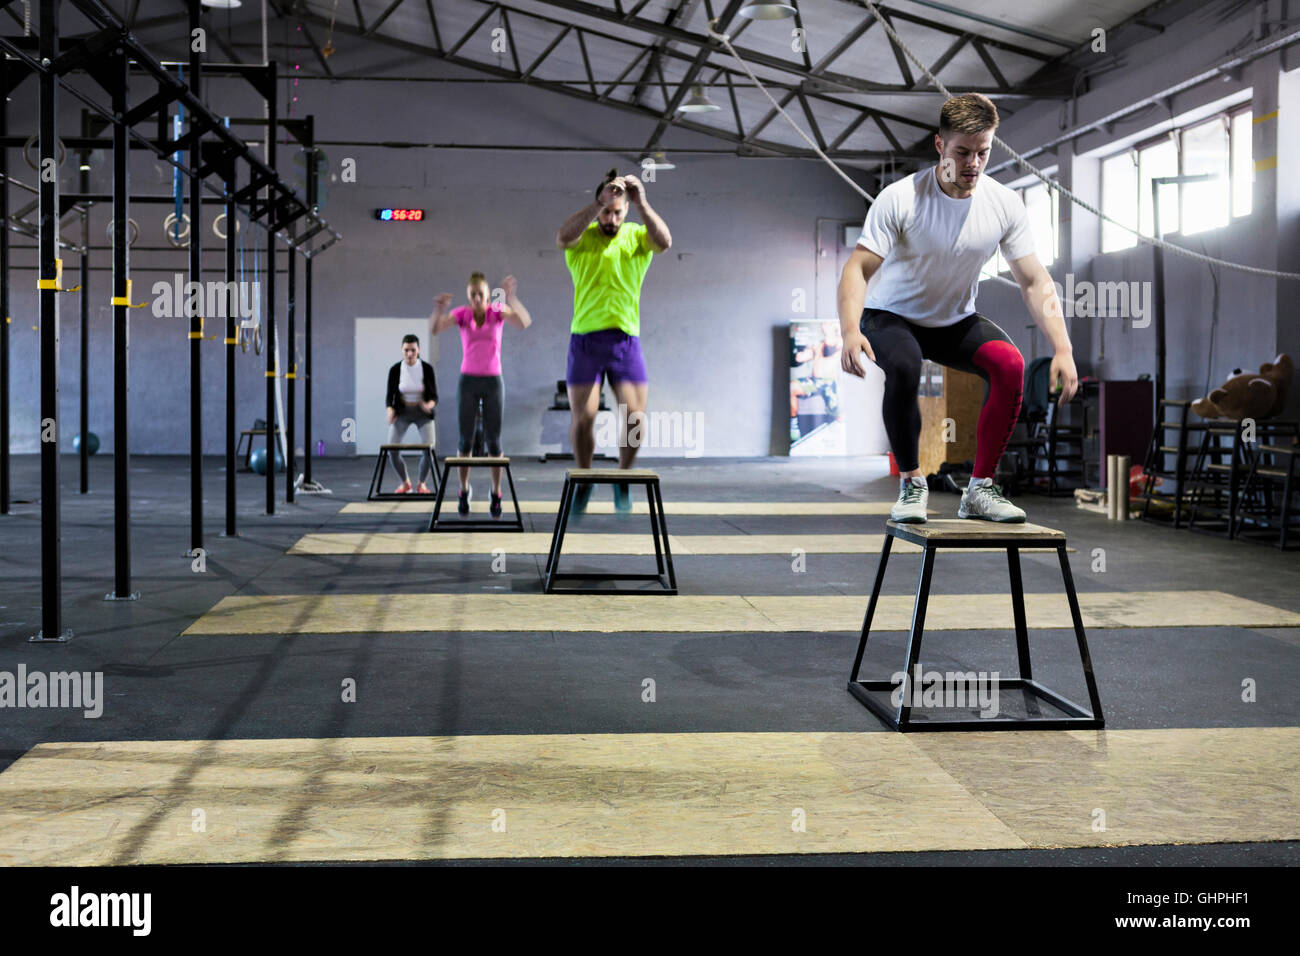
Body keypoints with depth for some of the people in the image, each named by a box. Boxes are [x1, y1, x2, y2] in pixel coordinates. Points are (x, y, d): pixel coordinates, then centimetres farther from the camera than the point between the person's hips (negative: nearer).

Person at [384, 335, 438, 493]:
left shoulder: (427, 369, -13)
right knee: (392, 449, -16)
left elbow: (434, 396, -10)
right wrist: (390, 412, -26)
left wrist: (429, 405, -33)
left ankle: (422, 483, 3)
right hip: (402, 411, 1)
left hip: (423, 413, -1)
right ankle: (405, 482, 8)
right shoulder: (395, 370, -10)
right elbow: (390, 396, -6)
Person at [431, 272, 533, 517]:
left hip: (493, 382, -1)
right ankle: (464, 490, 21)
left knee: (493, 440, -2)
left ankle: (496, 494, 10)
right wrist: (439, 309, -40)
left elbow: (524, 322, -22)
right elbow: (435, 329, -19)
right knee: (466, 440, 2)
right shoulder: (461, 313, -1)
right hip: (468, 381, 1)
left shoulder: (498, 311, -2)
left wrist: (511, 297, -37)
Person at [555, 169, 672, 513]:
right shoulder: (583, 236, 2)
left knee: (635, 417, -6)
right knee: (582, 417, -3)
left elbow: (664, 242, -16)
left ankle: (623, 478, 18)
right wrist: (599, 203, -25)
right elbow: (563, 237, -22)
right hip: (585, 338, -1)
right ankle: (584, 480, 21)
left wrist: (642, 203, -24)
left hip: (626, 339, 1)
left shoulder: (637, 235, 5)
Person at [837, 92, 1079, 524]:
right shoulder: (900, 198, -22)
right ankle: (911, 483, -17)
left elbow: (1035, 282, -10)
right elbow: (858, 269, -26)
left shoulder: (1005, 204, -12)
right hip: (891, 317, -3)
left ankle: (980, 489, -13)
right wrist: (850, 332, -44)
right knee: (904, 366, -36)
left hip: (956, 321, 3)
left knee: (1010, 363, -25)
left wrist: (1062, 349, -23)